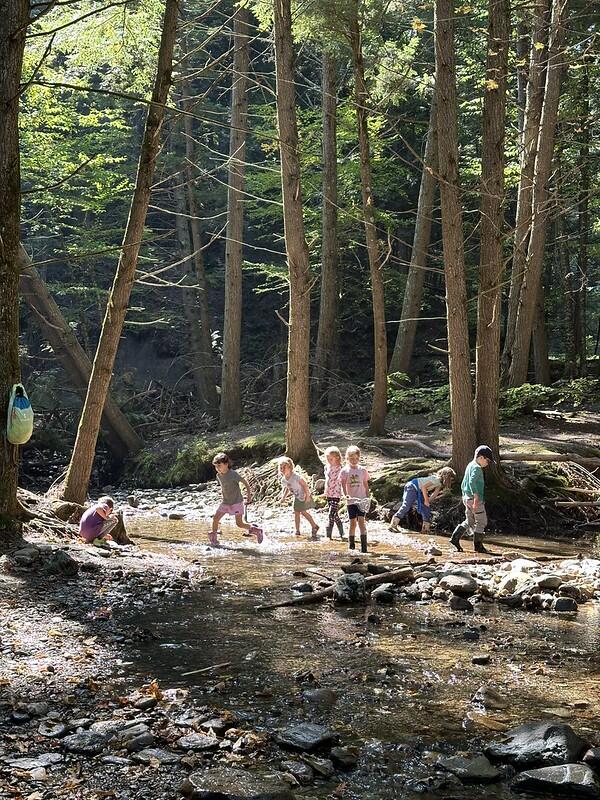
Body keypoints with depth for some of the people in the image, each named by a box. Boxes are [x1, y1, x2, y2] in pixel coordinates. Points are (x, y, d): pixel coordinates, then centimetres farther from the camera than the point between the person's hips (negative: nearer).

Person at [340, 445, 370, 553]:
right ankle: (351, 545, 16)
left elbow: (366, 485, 10)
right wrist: (345, 495, -21)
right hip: (351, 500, 0)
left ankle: (364, 546, -11)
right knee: (353, 522, 4)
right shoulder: (345, 471, 2)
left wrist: (367, 498, 3)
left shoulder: (362, 470, 5)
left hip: (361, 500, 0)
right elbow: (343, 485, -4)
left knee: (361, 520, -10)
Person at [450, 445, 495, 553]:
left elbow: (463, 484, 22)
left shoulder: (469, 466, 15)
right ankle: (478, 545, 5)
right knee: (481, 522, 1)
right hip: (475, 500, -9)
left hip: (467, 498, 9)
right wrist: (476, 497, -31)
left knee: (469, 522, 15)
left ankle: (455, 538, 5)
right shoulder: (477, 468, -14)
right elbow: (472, 482, -28)